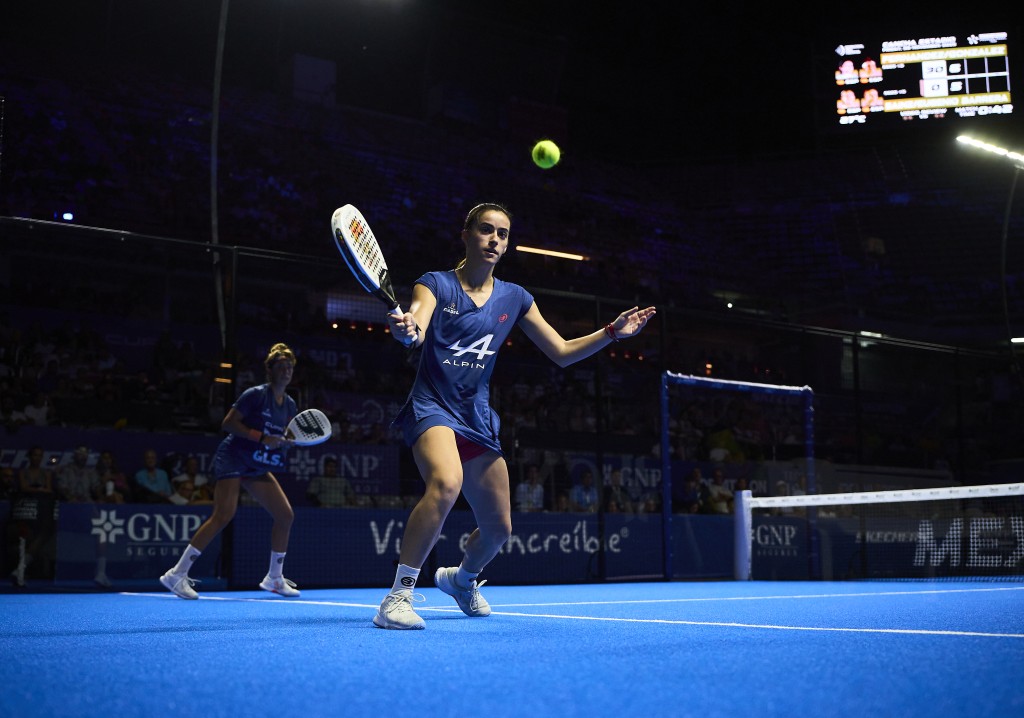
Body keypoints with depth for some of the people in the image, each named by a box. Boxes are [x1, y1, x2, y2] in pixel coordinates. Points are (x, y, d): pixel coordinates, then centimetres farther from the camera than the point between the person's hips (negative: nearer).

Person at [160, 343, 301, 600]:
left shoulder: (290, 405, 9)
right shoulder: (256, 394, -13)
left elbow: (285, 438, 17)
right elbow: (228, 423, -17)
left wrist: (288, 441, -7)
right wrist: (261, 438, -23)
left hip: (256, 467, 8)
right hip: (232, 459, -8)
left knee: (285, 515, 2)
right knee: (223, 515, -22)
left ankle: (274, 578, 15)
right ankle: (177, 574, -18)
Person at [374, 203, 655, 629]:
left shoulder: (513, 298, 8)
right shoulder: (435, 284, -4)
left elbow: (562, 352, 12)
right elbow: (417, 332, -25)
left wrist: (612, 332, 0)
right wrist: (406, 330, -49)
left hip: (478, 417, 6)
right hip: (432, 406, -5)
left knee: (499, 528, 10)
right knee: (446, 483, -36)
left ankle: (461, 578, 44)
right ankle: (398, 597, -31)